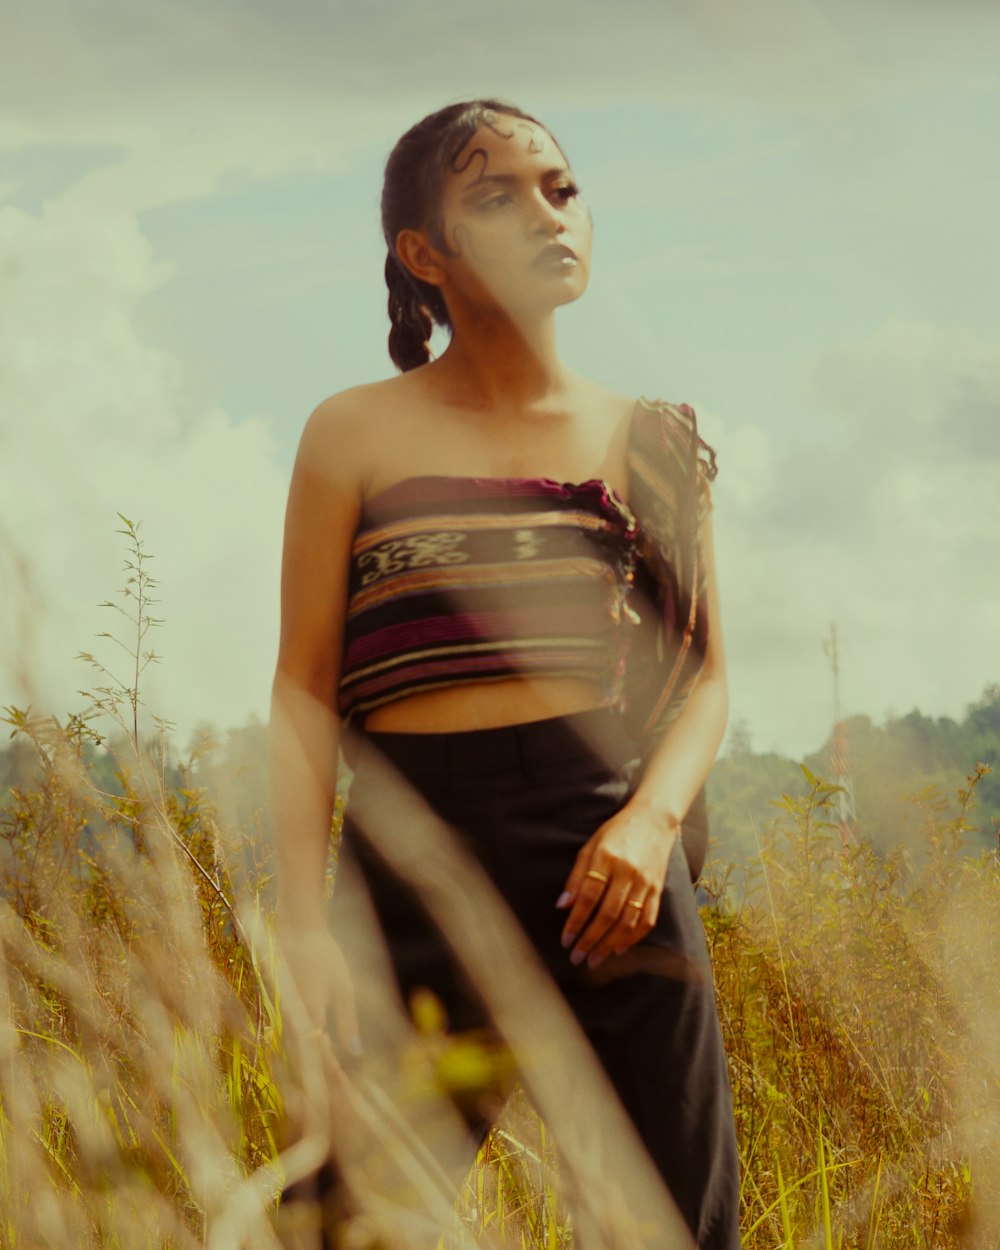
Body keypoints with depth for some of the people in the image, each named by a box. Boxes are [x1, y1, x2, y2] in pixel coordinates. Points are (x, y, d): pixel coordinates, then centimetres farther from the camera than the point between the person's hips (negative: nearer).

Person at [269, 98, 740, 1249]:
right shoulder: (358, 434, 6)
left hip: (611, 861, 2)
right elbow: (304, 690, 3)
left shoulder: (651, 442, 12)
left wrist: (653, 819, -8)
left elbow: (705, 675, 12)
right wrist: (303, 920, -8)